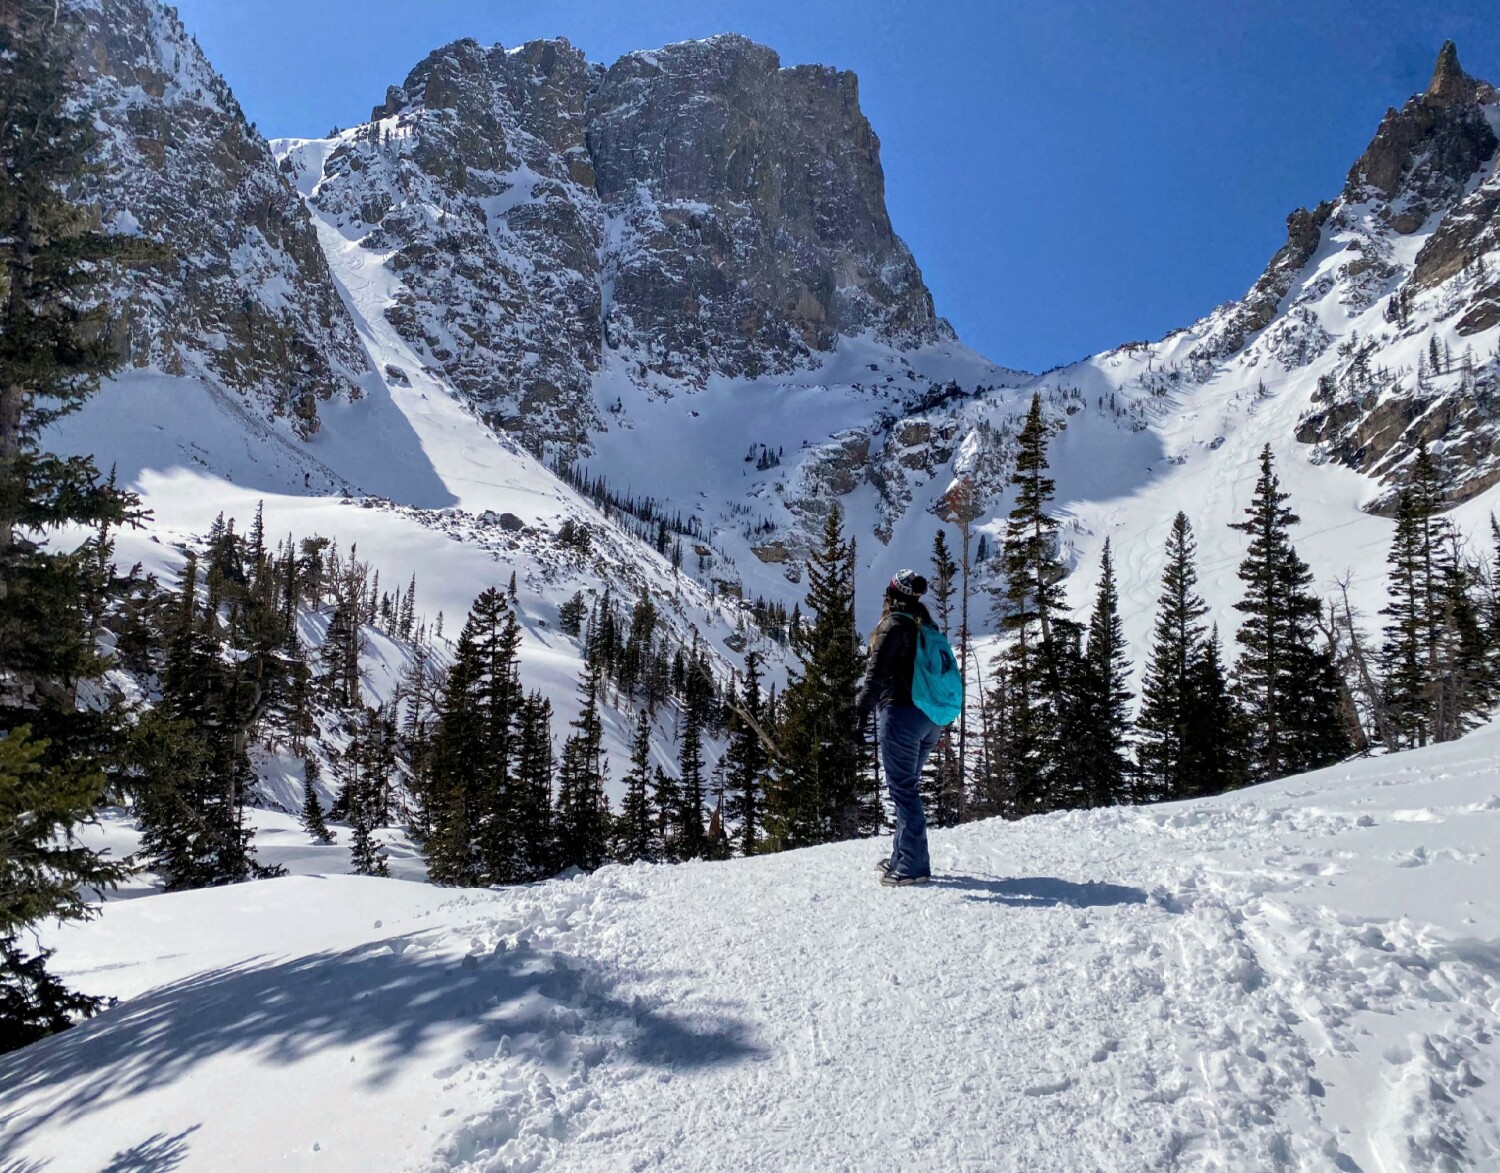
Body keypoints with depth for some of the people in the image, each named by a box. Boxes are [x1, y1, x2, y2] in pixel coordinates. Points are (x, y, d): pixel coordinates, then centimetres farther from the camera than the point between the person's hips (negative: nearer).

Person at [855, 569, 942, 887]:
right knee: (908, 787, 17)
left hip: (901, 713, -8)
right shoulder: (925, 623, 14)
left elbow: (879, 667, -21)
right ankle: (903, 857, 25)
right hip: (931, 716, 8)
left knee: (903, 789, -3)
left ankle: (912, 866, -2)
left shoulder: (894, 623, -10)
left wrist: (866, 700, -23)